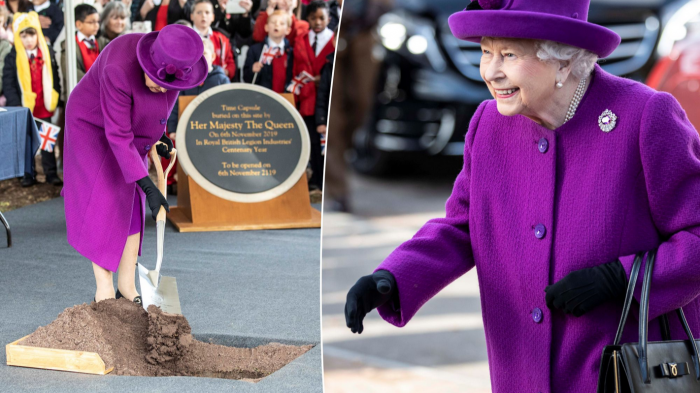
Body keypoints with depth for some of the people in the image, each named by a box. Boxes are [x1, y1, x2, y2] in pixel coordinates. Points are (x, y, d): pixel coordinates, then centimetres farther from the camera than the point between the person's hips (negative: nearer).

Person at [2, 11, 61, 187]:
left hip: (45, 108, 2)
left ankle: (51, 173, 15)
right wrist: (16, 106, -16)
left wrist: (55, 100, 1)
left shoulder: (48, 53, 2)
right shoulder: (12, 58, -6)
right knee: (27, 142, 8)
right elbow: (8, 84, -9)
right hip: (24, 109, -2)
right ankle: (29, 174, 16)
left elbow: (54, 79, 6)